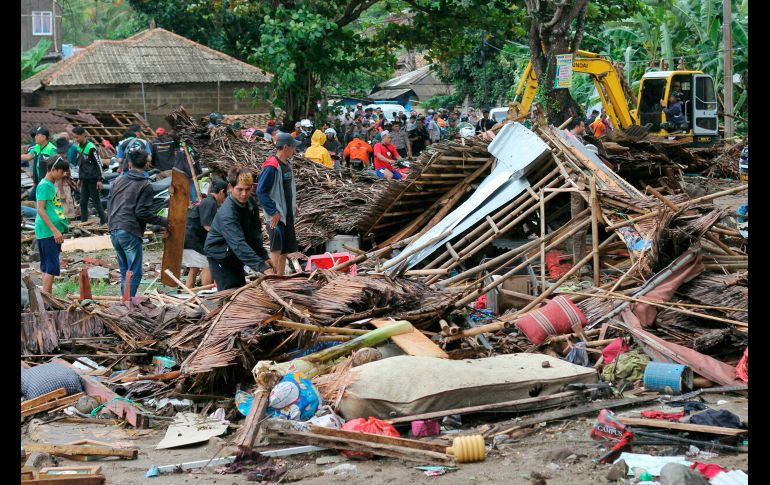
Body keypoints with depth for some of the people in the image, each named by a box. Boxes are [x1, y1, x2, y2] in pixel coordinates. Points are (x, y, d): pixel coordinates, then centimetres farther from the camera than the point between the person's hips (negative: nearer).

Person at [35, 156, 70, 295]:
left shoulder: (52, 185, 16)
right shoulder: (44, 185, -11)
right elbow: (41, 210, -17)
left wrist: (60, 231, 23)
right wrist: (55, 230, -20)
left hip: (54, 233, 9)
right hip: (47, 232, -9)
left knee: (47, 267, 11)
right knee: (52, 266, -12)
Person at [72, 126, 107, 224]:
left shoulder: (91, 147, -15)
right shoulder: (78, 147, 10)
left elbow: (98, 164, -14)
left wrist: (100, 179, -16)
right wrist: (79, 178, 21)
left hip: (93, 179, -8)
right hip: (84, 179, 8)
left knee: (96, 201, -3)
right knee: (83, 202, 6)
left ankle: (103, 221, 5)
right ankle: (84, 222, 11)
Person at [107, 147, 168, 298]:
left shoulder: (118, 181, 13)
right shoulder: (145, 185, -7)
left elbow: (109, 206, 19)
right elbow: (142, 213, -13)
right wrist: (164, 221, -4)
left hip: (114, 231, 7)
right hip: (130, 233, -7)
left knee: (125, 270, 17)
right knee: (134, 272, -3)